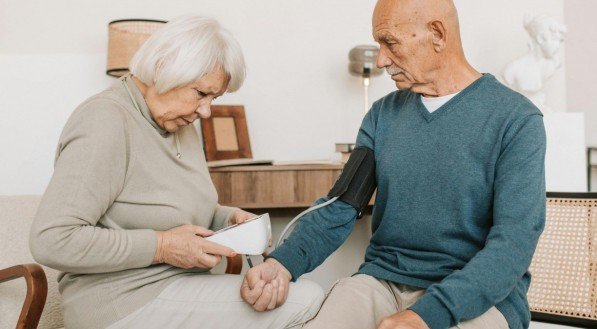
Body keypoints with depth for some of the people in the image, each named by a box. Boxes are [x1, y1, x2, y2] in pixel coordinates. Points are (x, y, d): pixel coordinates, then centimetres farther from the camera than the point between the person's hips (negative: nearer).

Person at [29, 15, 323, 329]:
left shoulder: (178, 124, 12)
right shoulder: (105, 123, -16)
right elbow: (51, 240, -23)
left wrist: (228, 218, 3)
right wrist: (161, 247, -20)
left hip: (180, 284, 9)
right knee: (307, 301, -20)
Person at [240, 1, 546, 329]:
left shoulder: (517, 119, -6)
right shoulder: (382, 115, 8)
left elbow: (515, 239, -15)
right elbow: (339, 207, 5)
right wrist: (283, 263, -15)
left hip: (478, 296, -3)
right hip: (381, 280, 3)